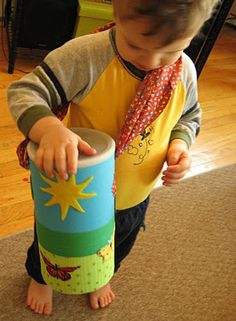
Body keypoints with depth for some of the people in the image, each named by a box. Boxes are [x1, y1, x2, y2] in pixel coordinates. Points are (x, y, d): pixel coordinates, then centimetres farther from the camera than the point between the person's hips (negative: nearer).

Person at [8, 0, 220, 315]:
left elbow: (189, 117, 4)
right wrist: (49, 128, -50)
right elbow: (24, 92, -29)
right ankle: (40, 277, 64)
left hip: (133, 198, 4)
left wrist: (180, 143, -18)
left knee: (117, 247, 33)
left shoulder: (185, 72, -15)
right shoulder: (86, 55, -32)